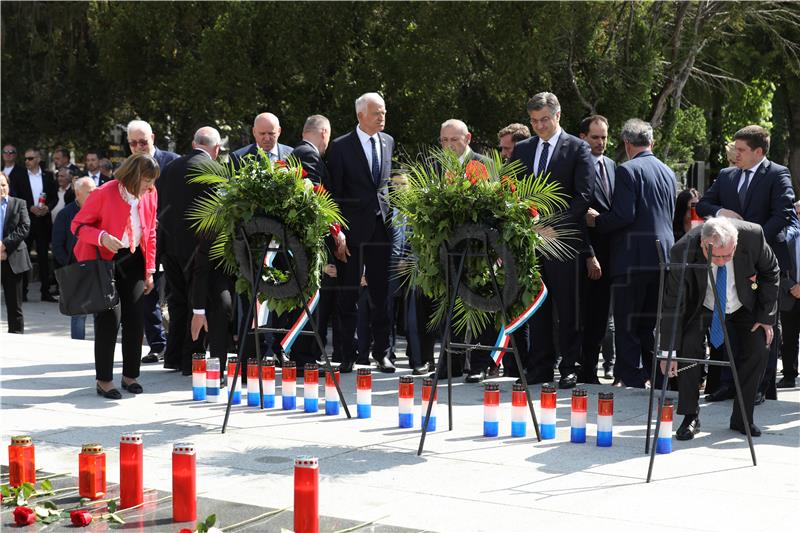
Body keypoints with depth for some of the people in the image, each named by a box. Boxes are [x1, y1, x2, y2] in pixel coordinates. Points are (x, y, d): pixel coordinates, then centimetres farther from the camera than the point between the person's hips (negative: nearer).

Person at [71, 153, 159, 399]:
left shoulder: (150, 195, 0)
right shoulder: (104, 194, -17)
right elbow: (78, 225, -11)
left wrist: (149, 270, 8)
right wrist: (102, 237, -30)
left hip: (132, 260, 5)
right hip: (103, 260, -5)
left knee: (135, 319, 2)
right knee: (110, 318, -11)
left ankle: (130, 376, 16)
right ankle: (104, 380, 1)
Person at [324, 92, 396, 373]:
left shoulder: (388, 142, 12)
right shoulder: (341, 146, -4)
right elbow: (333, 192, -4)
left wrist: (390, 214, 12)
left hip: (381, 226, 4)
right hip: (353, 229, -4)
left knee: (381, 292, 5)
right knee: (348, 295, 1)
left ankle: (381, 351, 13)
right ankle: (347, 354, 8)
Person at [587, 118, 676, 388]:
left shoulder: (628, 170, -11)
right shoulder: (667, 172, 13)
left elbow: (624, 215, -18)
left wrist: (597, 221, -4)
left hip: (634, 256, -7)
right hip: (663, 255, 7)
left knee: (627, 322, -1)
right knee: (650, 320, 16)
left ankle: (631, 377, -2)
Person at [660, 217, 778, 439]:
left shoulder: (753, 236, -32)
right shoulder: (683, 252, -35)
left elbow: (770, 271, -10)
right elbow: (673, 303, -27)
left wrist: (766, 317, -9)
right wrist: (668, 351, -28)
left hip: (744, 305, 2)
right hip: (700, 307, -2)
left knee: (758, 349, -9)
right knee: (689, 346, -21)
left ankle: (742, 418, 6)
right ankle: (690, 417, -8)